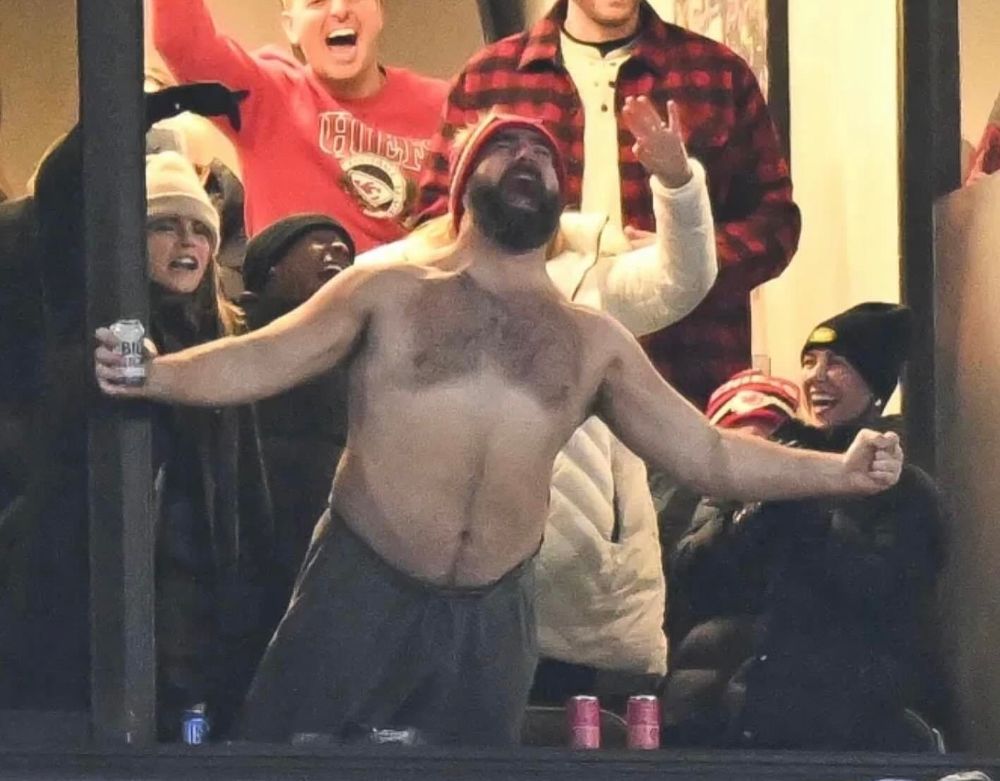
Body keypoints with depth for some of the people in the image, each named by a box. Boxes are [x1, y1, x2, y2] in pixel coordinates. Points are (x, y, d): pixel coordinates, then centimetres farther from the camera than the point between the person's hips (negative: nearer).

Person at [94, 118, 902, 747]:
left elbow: (706, 454, 12)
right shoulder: (388, 292, 5)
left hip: (493, 616, 3)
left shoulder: (594, 341, 13)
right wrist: (151, 375, -22)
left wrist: (838, 471, 1)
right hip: (361, 593, -3)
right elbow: (261, 360, -4)